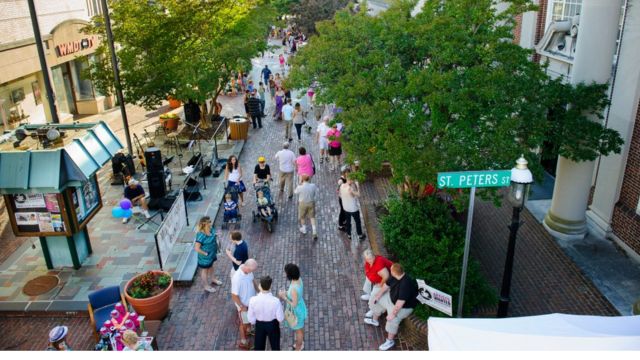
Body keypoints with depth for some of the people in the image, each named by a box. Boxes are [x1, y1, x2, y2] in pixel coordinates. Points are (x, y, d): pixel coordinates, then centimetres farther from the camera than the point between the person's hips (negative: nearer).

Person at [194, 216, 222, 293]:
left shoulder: (211, 229, -11)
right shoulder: (201, 235, -35)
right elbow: (197, 248, -30)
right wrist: (205, 253, -20)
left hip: (212, 253, 8)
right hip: (205, 256, -8)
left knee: (211, 266, 30)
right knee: (205, 270, 15)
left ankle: (213, 279, 54)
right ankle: (206, 286, 35)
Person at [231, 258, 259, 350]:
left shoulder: (248, 271, -16)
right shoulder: (237, 278, -39)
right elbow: (234, 295, -30)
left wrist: (258, 291, 10)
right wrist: (242, 306, -20)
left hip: (251, 300, 7)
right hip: (243, 304, -7)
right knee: (244, 323, 14)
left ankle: (248, 331, 58)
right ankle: (243, 342, 36)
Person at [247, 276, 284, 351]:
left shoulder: (253, 300, -27)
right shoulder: (276, 301, -32)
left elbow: (251, 318, -13)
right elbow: (280, 318, -20)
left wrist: (254, 323, 9)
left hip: (259, 325, 1)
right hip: (273, 325, -1)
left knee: (259, 346, 26)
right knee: (275, 345, 25)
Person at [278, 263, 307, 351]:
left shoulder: (294, 288, -41)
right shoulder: (299, 279, -16)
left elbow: (294, 305, -29)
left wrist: (283, 297, -21)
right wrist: (286, 293, -4)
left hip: (296, 311, -8)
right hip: (301, 307, 8)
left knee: (298, 330, 20)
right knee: (301, 327, 32)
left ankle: (298, 350, 45)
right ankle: (301, 343, 58)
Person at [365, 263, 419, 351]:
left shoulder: (405, 284, -41)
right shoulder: (395, 277, -17)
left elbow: (400, 303, -37)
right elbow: (386, 285, 1)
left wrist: (393, 314, -29)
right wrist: (378, 296, 5)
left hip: (404, 306, -8)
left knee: (392, 320, -26)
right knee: (377, 301, 13)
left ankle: (390, 341, -3)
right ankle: (374, 321, 38)